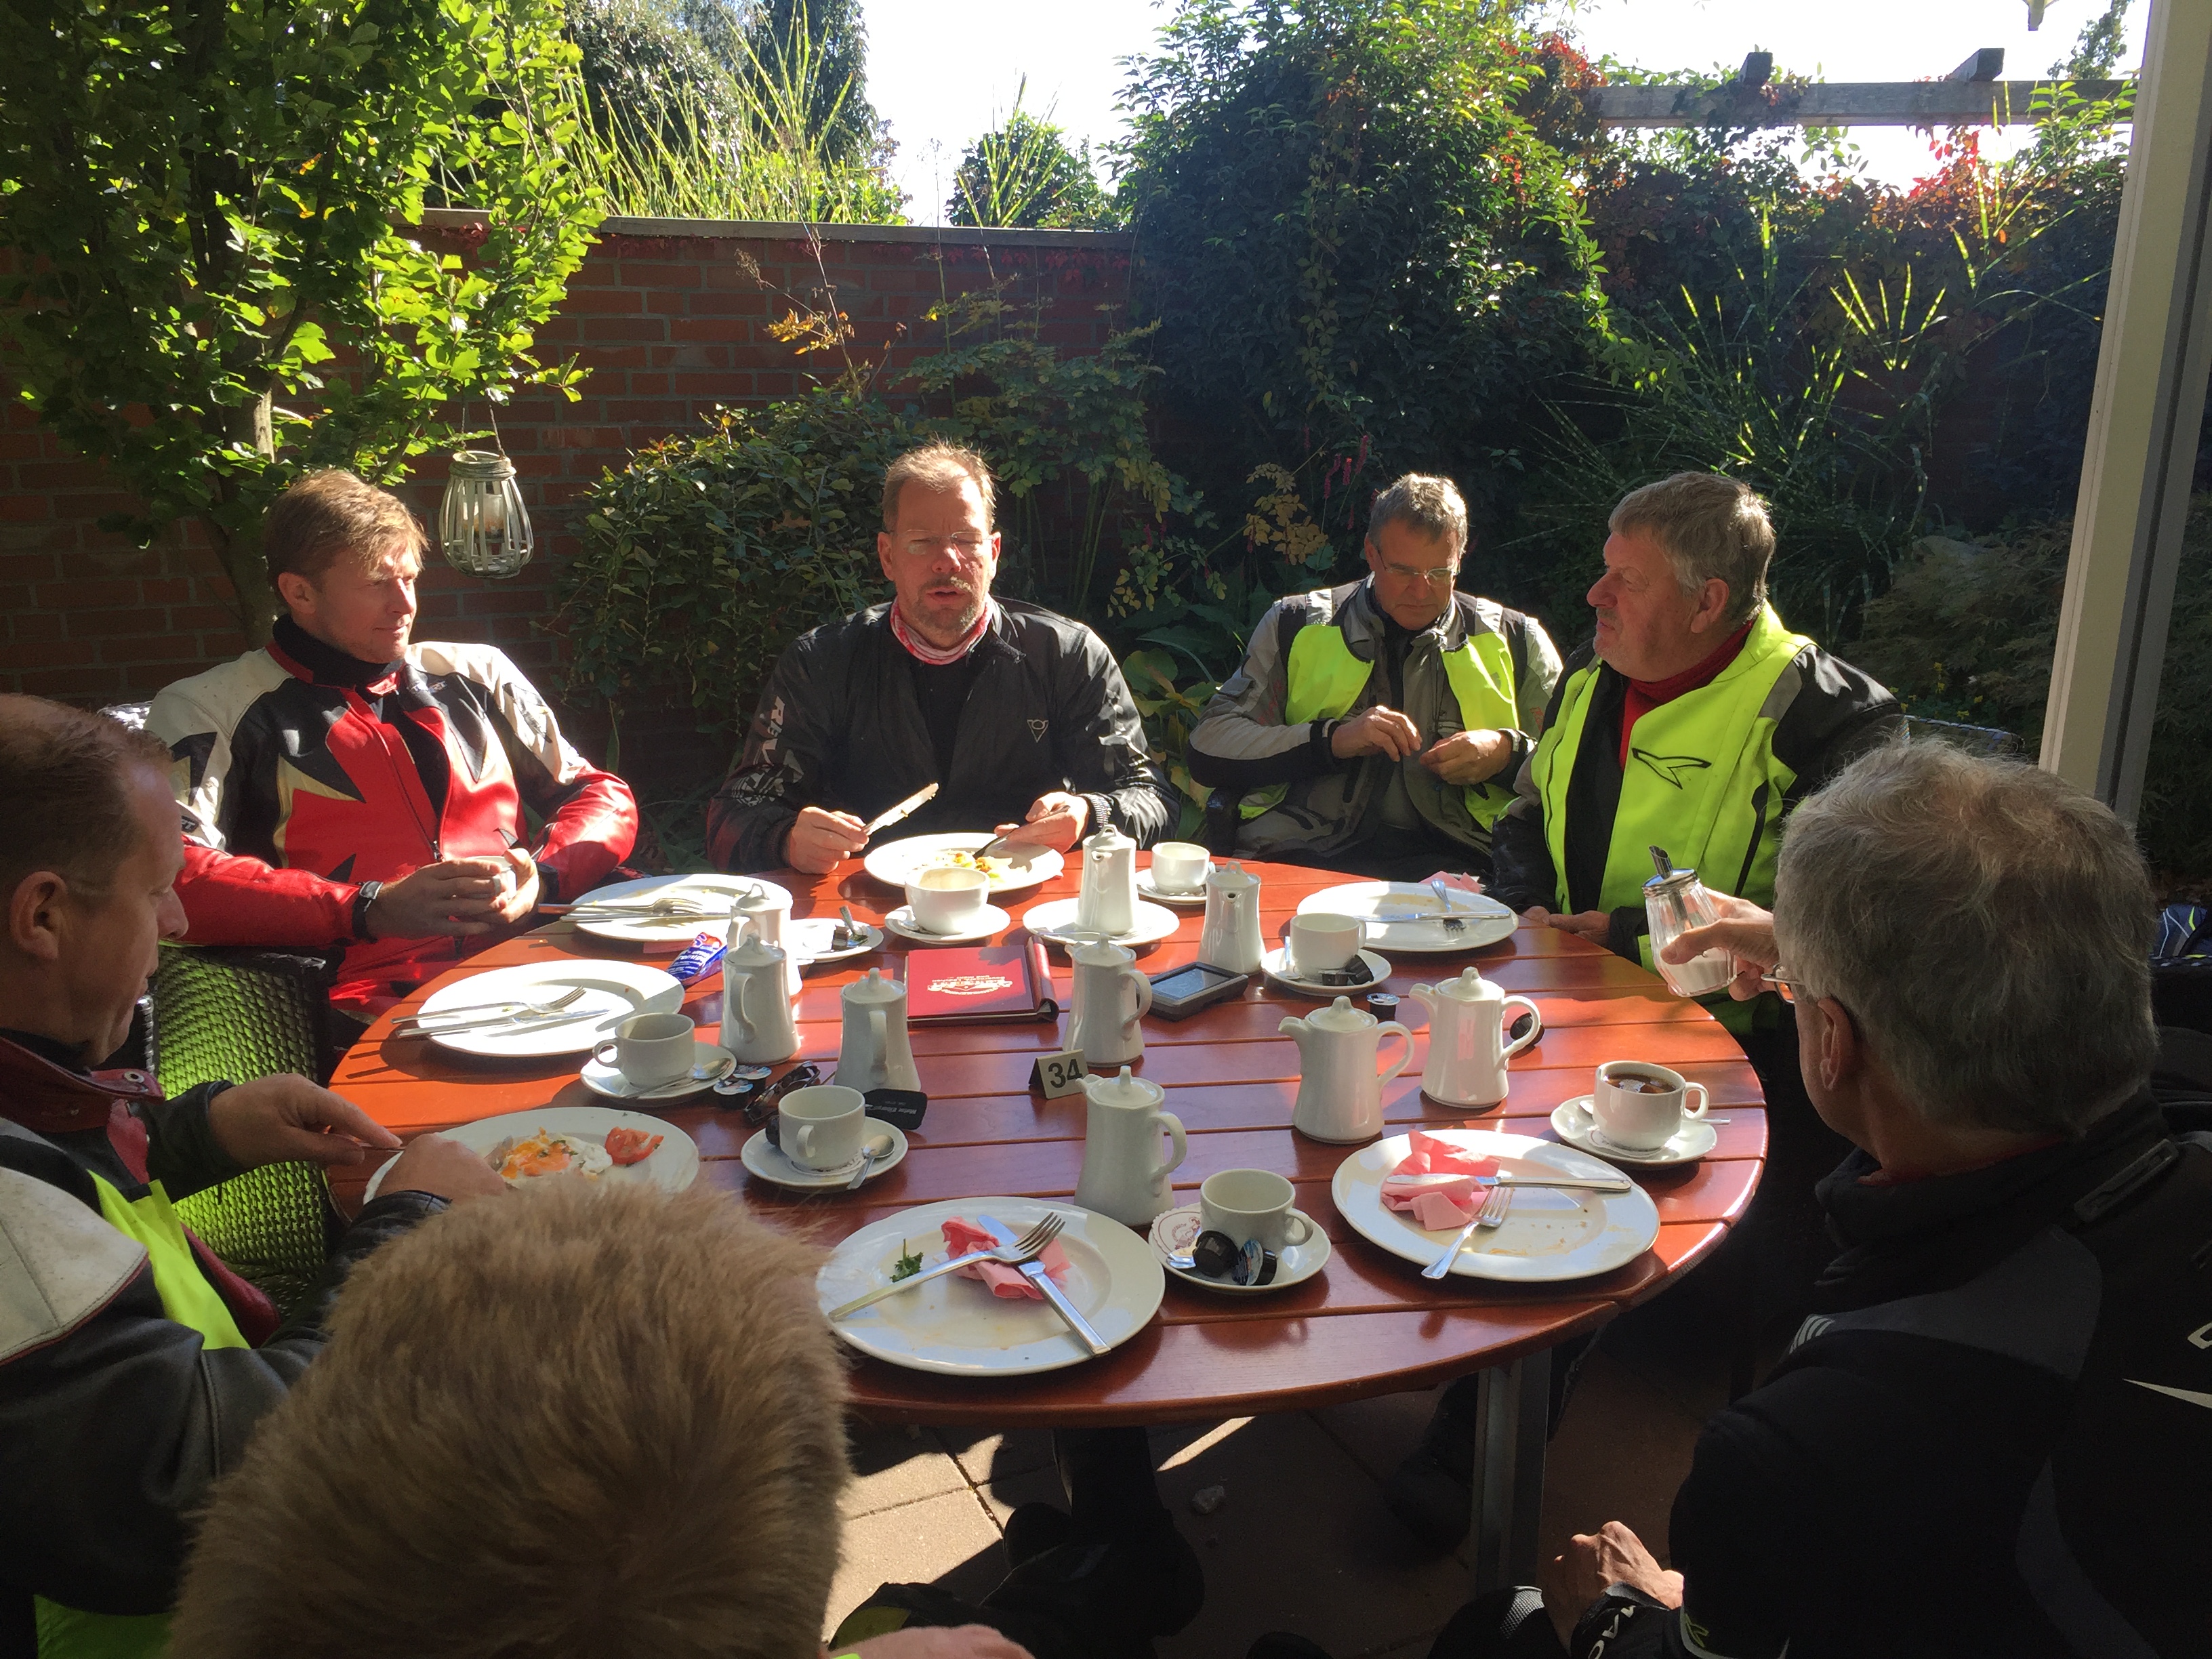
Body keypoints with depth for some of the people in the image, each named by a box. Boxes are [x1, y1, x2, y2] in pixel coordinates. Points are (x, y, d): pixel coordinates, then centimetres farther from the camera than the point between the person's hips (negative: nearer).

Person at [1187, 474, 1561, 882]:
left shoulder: (1516, 641, 18)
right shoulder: (1295, 625, 15)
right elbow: (1210, 747, 5)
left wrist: (1507, 754, -2)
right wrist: (1332, 739, -7)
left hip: (1451, 862, 1)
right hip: (1302, 858, 0)